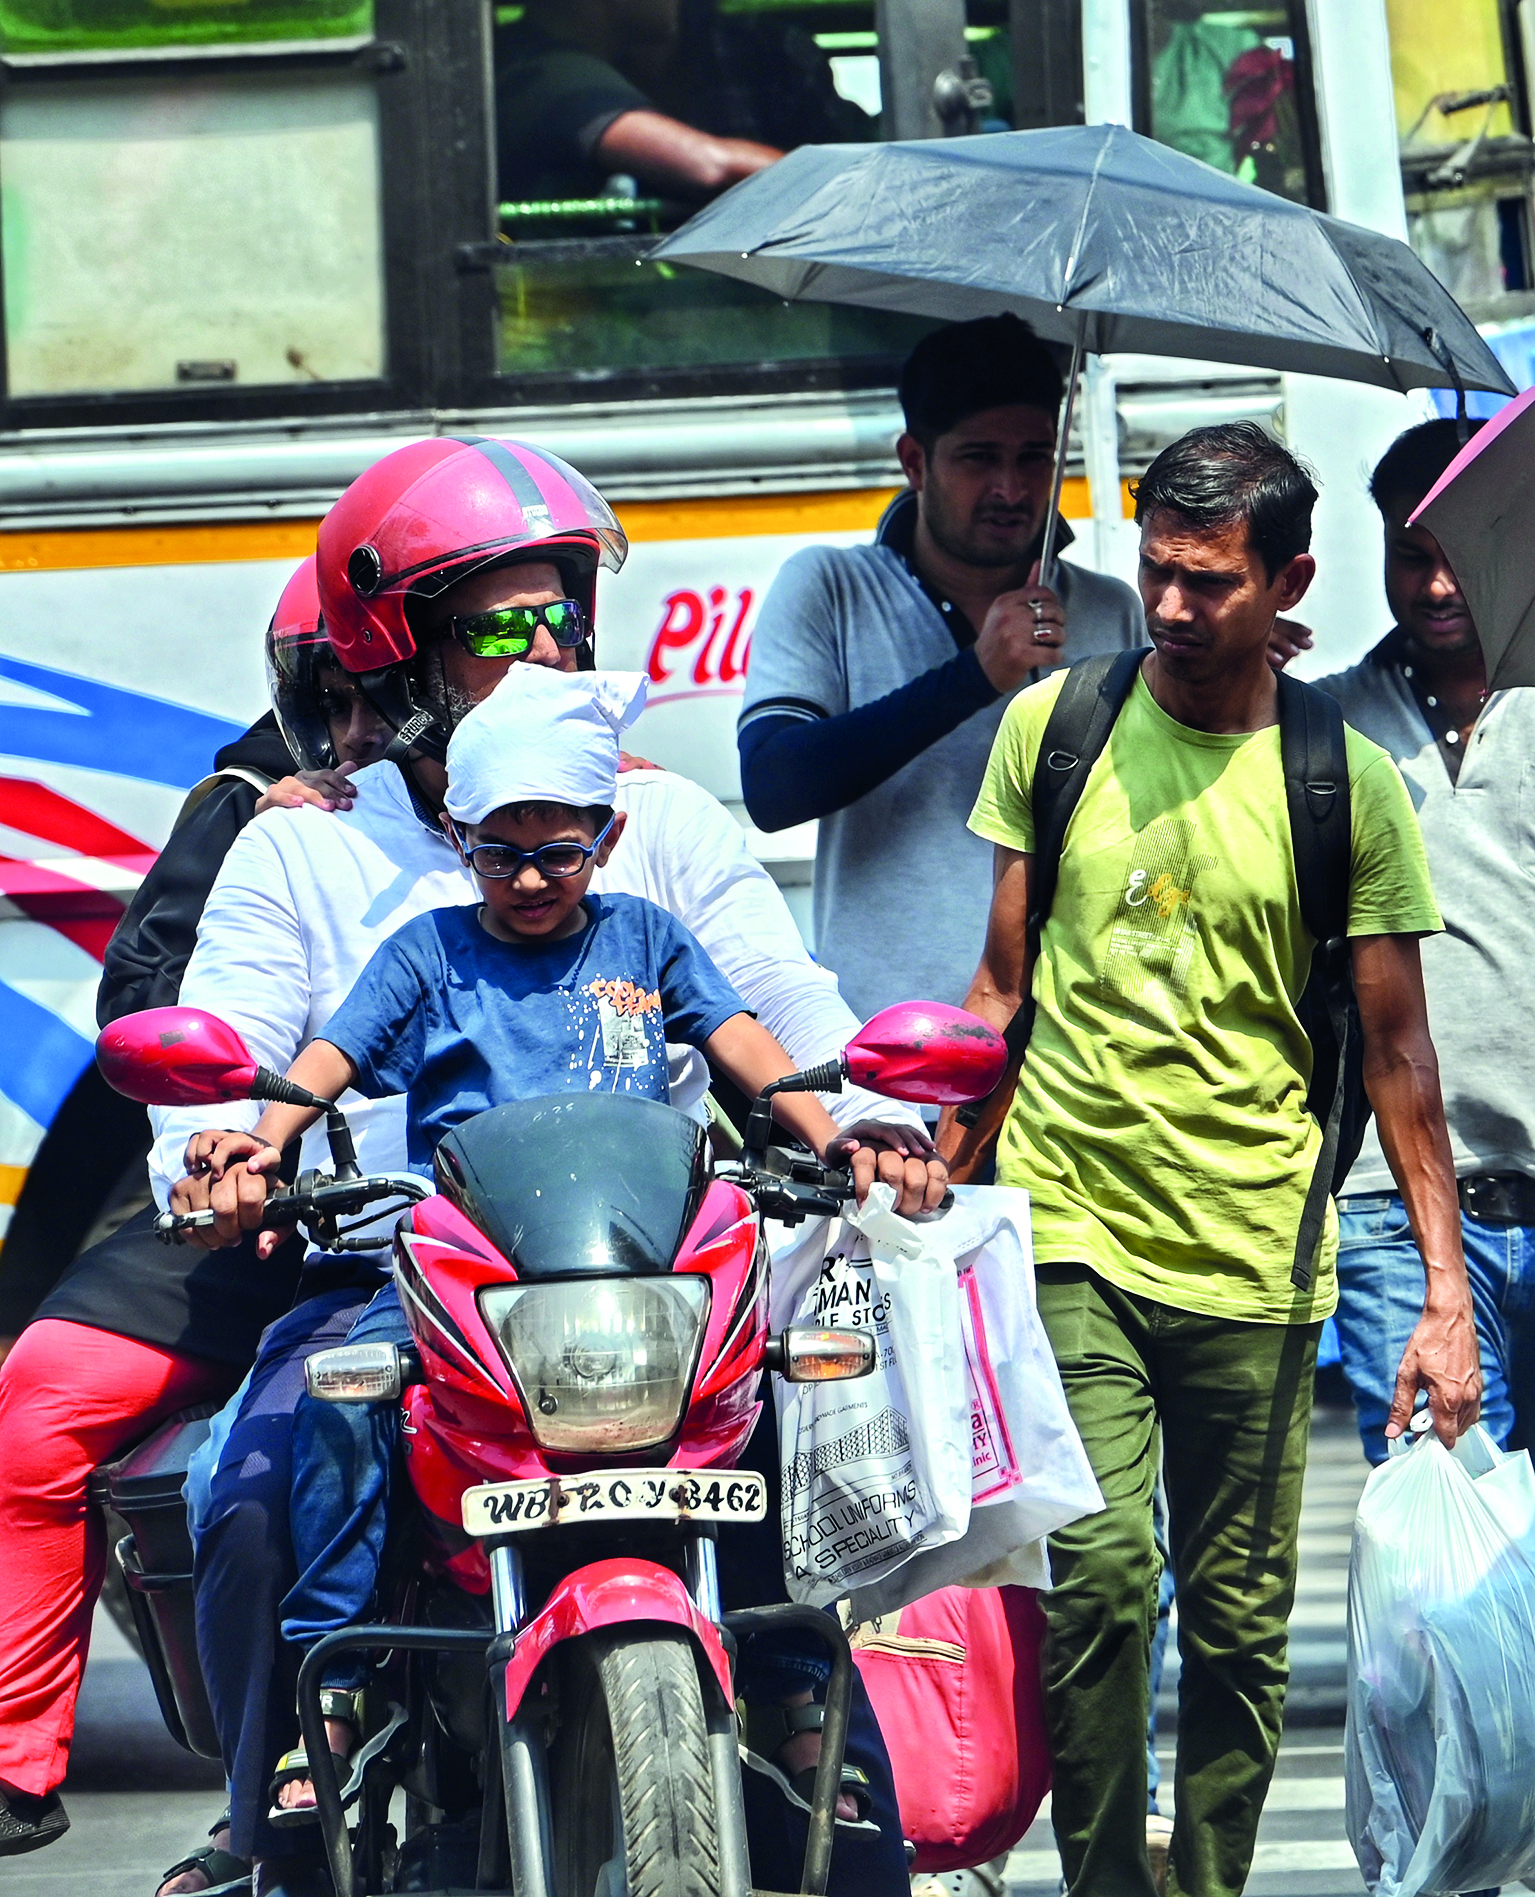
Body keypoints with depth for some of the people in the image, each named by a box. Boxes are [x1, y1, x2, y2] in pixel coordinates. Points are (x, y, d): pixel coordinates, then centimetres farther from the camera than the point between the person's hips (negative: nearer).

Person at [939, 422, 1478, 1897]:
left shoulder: (1348, 782, 1)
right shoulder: (1053, 726, 5)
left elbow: (1396, 1054, 5)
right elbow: (1001, 986, 13)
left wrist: (1446, 1295, 1)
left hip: (1256, 1263, 0)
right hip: (1069, 1236, 0)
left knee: (1241, 1619, 4)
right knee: (1100, 1574, -16)